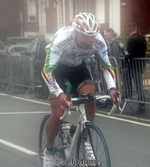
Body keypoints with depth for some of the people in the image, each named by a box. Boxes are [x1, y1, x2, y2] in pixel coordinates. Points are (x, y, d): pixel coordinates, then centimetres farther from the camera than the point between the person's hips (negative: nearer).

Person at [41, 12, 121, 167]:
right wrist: (59, 94, -54)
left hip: (78, 67, 3)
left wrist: (112, 88, -31)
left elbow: (106, 66, -15)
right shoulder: (62, 38, -40)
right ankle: (49, 151, 11)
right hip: (57, 67, -3)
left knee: (91, 99, -20)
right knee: (58, 112, -13)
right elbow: (46, 69, -41)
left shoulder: (98, 41, -28)